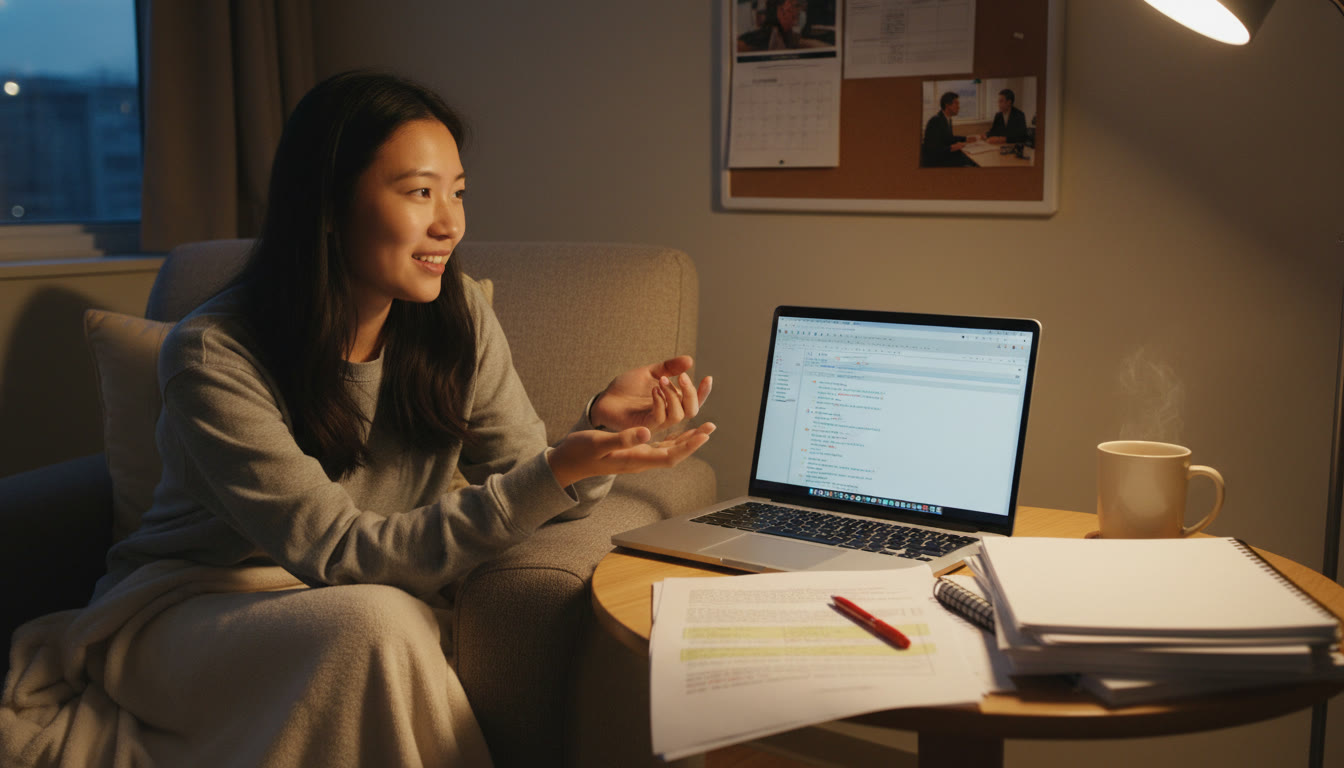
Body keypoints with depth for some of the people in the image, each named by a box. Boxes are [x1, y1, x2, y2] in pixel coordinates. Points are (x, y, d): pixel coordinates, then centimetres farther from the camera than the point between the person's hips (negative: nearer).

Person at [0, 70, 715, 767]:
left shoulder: (457, 318, -6)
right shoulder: (214, 355, -21)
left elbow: (528, 487, -4)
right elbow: (339, 553, -25)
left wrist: (601, 424, -27)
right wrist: (554, 473, -34)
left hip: (383, 606, 6)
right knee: (376, 625, -35)